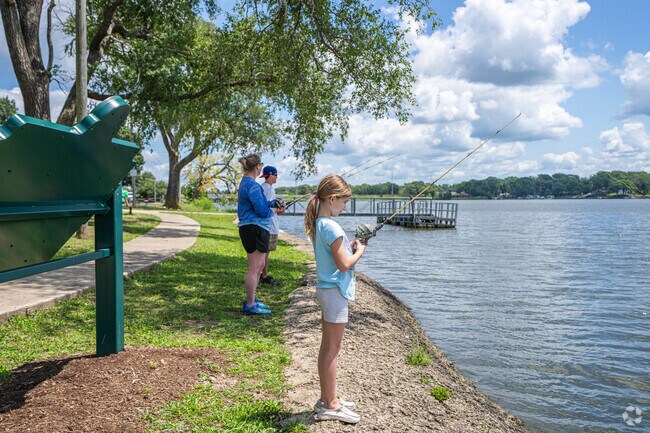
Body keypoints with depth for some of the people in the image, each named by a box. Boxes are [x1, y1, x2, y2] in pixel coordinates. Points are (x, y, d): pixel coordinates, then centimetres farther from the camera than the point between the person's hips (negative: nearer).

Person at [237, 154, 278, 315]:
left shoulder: (245, 182, 16)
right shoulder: (253, 186, -17)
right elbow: (262, 210, -20)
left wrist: (272, 204, 7)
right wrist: (272, 210, -1)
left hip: (250, 228, 11)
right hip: (254, 228, -11)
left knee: (259, 266, 19)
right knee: (254, 268, -4)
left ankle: (252, 300, 28)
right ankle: (250, 306, 4)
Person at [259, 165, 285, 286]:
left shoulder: (262, 187, 14)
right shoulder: (270, 189, -16)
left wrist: (276, 209, 15)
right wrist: (279, 211, -7)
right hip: (270, 225, -10)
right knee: (266, 251, -4)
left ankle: (264, 275, 22)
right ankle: (265, 277, 1)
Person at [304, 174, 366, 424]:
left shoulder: (318, 224, 8)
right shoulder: (331, 227, -20)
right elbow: (344, 264, -20)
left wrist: (350, 245, 6)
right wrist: (359, 251, -4)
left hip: (326, 289, 10)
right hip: (335, 290, -10)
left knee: (328, 347, 16)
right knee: (331, 348, -1)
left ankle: (327, 399, 27)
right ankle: (330, 405, 9)